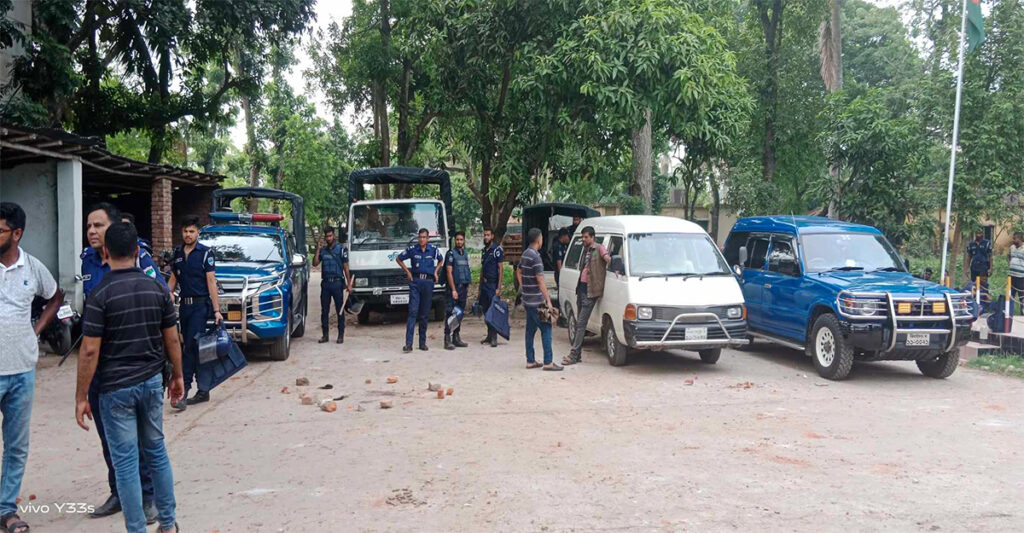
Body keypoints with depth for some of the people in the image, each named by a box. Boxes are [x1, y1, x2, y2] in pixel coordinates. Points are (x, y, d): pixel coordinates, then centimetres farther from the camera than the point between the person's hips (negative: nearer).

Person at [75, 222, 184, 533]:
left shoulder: (100, 294, -13)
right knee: (156, 452, 17)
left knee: (126, 463, 4)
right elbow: (171, 339, 4)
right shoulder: (157, 288, -1)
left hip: (116, 388, -4)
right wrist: (177, 376, 17)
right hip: (152, 382, 5)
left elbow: (90, 351, -14)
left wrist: (81, 397, -6)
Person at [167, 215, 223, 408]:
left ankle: (184, 390, -12)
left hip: (201, 305, -6)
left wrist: (216, 310, -13)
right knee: (190, 348, 8)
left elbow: (211, 282, -8)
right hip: (184, 305, 6)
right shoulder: (177, 253, 13)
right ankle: (203, 391, 16)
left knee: (191, 347, -12)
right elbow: (173, 279, 18)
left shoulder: (205, 253, -4)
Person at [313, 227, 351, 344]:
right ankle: (325, 335, 14)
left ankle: (341, 335, 6)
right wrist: (318, 248, -4)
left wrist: (348, 283, -7)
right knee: (324, 310, 6)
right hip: (325, 283, 4)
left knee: (339, 310, 0)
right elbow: (315, 263, 2)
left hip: (337, 283, -4)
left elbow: (346, 267, -1)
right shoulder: (323, 250, 11)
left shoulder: (341, 249, 0)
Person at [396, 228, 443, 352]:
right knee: (413, 312, -10)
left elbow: (440, 261, 23)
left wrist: (436, 272, 10)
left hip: (428, 282, 2)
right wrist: (407, 271, 5)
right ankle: (408, 343, -14)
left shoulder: (433, 249, 3)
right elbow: (398, 259, 12)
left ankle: (423, 343, 15)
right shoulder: (412, 249, -1)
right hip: (415, 281, -2)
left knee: (425, 314, 7)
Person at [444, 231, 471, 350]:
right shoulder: (451, 253, -6)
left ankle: (456, 338, 17)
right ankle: (448, 340, -8)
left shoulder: (465, 254, 16)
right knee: (450, 314, -8)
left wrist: (468, 288, 16)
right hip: (454, 288, -7)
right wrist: (453, 290, -16)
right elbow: (449, 272, -11)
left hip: (463, 288, 7)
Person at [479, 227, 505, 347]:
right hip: (484, 284, 7)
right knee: (486, 310, 9)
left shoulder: (497, 250, -8)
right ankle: (489, 335, 17)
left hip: (493, 284, -7)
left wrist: (499, 287, -16)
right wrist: (480, 284, 16)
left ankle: (494, 338, -5)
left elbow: (501, 269, -11)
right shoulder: (484, 250, 15)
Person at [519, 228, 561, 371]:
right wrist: (548, 301, -17)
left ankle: (530, 361, 16)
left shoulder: (525, 254, 11)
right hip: (536, 301, -9)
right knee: (546, 329, -5)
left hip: (527, 300, 9)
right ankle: (548, 362, -6)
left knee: (530, 330, 12)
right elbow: (540, 280, -20)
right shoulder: (535, 256, -17)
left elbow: (519, 272, 24)